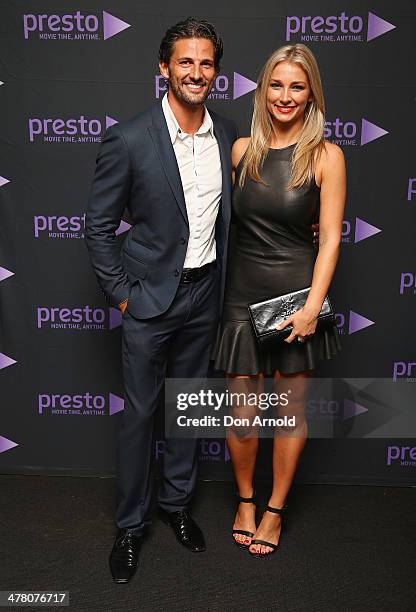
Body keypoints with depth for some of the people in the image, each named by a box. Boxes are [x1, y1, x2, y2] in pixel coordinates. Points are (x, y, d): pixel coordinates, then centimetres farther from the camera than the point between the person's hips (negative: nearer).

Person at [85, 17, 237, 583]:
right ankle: (131, 524, 26)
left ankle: (178, 502, 37)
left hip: (205, 293, 5)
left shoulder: (227, 132, 2)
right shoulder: (129, 139, -13)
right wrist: (122, 294, -9)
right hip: (150, 297, -4)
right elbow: (98, 226, -8)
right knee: (139, 412, 7)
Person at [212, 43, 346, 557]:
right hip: (242, 295, 2)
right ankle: (245, 499, 33)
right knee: (242, 413, 6)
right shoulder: (242, 149, 3)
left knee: (292, 408, 10)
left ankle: (275, 509, 31)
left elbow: (329, 239, -6)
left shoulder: (325, 157, -5)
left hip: (296, 294, -1)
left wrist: (313, 305, -13)